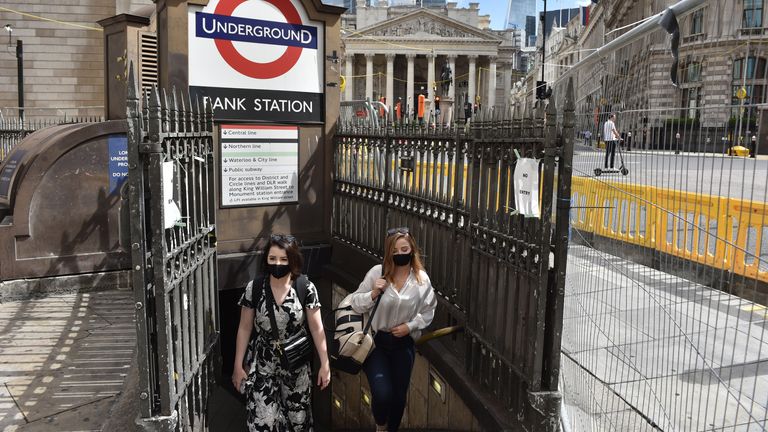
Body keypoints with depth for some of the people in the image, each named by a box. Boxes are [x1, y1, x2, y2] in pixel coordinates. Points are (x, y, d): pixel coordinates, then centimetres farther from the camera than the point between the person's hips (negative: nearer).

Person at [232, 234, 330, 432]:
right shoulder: (254, 288, -10)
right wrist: (238, 366, 0)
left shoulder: (306, 289, -12)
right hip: (263, 366, 0)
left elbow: (317, 328, -5)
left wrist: (325, 364, -4)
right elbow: (244, 329, -1)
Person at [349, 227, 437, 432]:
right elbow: (356, 305, -7)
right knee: (382, 394, -14)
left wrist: (410, 325, -11)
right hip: (375, 341, -2)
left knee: (399, 395, 13)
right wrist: (373, 293, -25)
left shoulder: (422, 279, -7)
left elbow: (428, 311, 4)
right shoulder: (377, 272, -12)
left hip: (404, 344, 2)